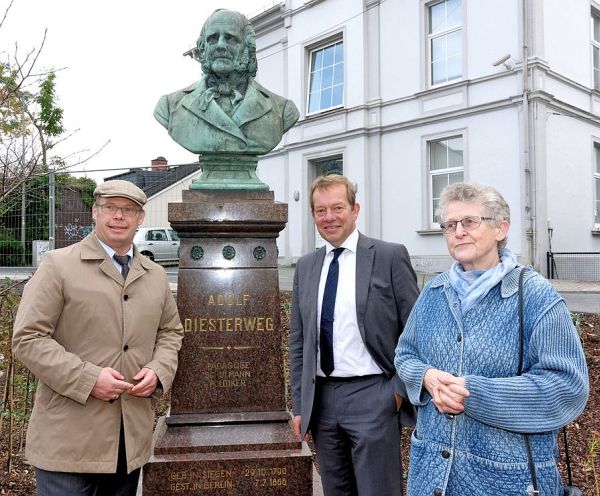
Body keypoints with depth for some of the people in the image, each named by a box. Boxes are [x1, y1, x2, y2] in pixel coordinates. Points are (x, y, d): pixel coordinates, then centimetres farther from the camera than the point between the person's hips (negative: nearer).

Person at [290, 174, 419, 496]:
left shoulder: (390, 257, -6)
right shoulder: (305, 267, 8)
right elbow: (298, 341, 10)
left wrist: (400, 388, -8)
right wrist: (299, 404, 8)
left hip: (372, 397, -4)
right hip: (321, 399, 5)